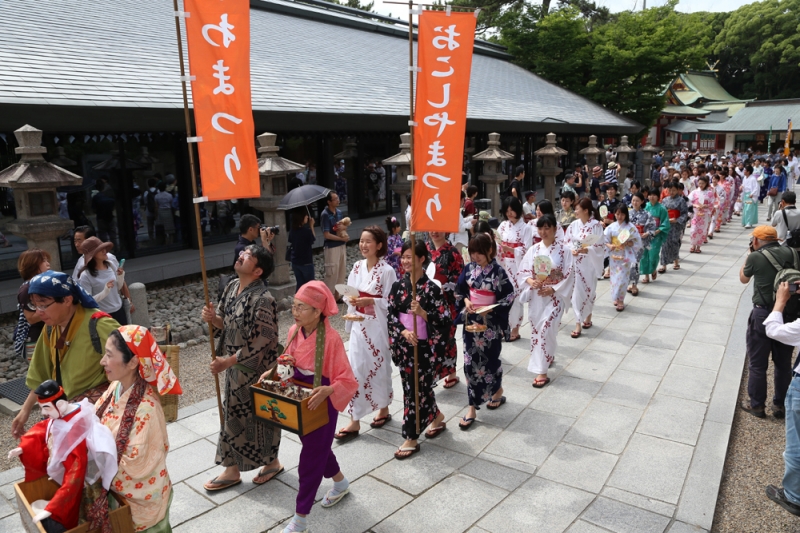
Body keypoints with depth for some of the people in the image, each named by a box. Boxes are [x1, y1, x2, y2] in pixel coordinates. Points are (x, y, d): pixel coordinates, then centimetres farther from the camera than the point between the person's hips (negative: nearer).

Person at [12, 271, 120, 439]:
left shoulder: (98, 325, -20)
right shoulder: (50, 328, 4)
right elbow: (42, 375, 15)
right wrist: (25, 410, 16)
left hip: (99, 404, -7)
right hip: (68, 407, 7)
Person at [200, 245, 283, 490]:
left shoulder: (263, 299, -26)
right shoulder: (232, 287, 1)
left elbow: (262, 343, -25)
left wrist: (227, 361, -24)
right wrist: (213, 318, -11)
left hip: (256, 371, -8)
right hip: (234, 368, 8)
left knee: (261, 417, 11)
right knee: (233, 416, 18)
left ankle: (272, 462, 35)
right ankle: (232, 469, 35)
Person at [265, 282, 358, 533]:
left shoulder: (331, 338, -27)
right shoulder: (294, 331, -5)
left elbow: (347, 381, -24)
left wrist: (327, 391, -42)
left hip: (321, 402, -7)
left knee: (310, 457, 5)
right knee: (317, 446, 25)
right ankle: (340, 483, 52)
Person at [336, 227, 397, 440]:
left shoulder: (387, 271, -13)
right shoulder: (357, 267, 4)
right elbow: (349, 293, 10)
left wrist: (370, 301, -24)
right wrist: (352, 300, -11)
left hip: (378, 326, -5)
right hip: (359, 325, 5)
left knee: (379, 367, 11)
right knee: (356, 369, 4)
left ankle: (383, 409, 34)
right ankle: (354, 421, 11)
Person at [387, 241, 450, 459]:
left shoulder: (432, 288, -12)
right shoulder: (398, 286, 2)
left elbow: (444, 320, -12)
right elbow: (391, 316, 3)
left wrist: (422, 313, -25)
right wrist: (403, 332, -14)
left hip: (425, 347, -5)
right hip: (404, 346, 5)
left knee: (417, 390, 0)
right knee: (413, 388, 16)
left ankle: (411, 438, 13)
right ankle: (436, 417, 41)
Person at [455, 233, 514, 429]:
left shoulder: (498, 271, -12)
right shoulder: (469, 269, 1)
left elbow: (508, 297, -10)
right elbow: (459, 291, 9)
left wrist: (489, 309, -20)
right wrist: (466, 301, -11)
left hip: (490, 323, -4)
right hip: (471, 321, 4)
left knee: (490, 359, 10)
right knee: (470, 362, 4)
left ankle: (497, 391, 40)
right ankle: (472, 407, 13)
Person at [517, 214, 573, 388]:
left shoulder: (564, 250, -5)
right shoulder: (533, 249, 3)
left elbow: (568, 276, -6)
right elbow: (522, 271, 3)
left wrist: (553, 289, -16)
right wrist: (530, 281, -17)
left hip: (554, 296, -4)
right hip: (535, 296, 4)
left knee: (545, 331, -9)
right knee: (537, 330, 13)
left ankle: (541, 372, -4)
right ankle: (548, 357, 39)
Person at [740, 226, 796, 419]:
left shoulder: (756, 257, -12)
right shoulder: (792, 253, 0)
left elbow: (743, 279, 6)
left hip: (763, 315, -5)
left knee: (757, 364, 9)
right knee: (784, 363, 17)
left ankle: (757, 405, 19)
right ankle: (780, 405, 28)